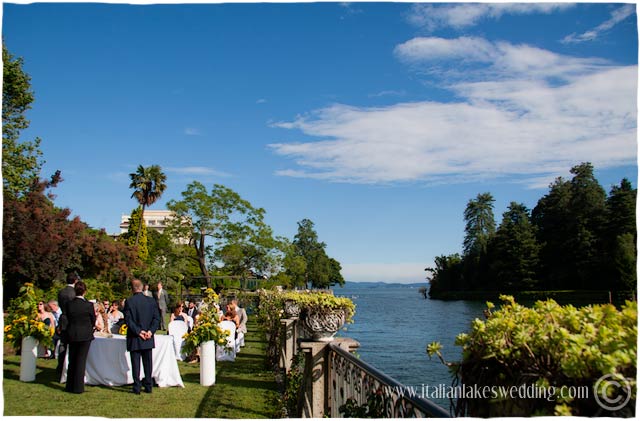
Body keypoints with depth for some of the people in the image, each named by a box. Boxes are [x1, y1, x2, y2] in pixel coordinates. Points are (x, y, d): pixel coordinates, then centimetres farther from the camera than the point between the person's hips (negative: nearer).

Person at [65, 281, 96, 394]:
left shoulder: (69, 304, -5)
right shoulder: (88, 305, -14)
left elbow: (67, 319, 4)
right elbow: (93, 321, -2)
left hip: (71, 335, 3)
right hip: (85, 335, -3)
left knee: (72, 360, 16)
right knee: (81, 360, 4)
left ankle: (70, 386, 24)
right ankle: (78, 387, 5)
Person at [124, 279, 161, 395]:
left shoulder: (129, 301, -9)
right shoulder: (151, 301, 1)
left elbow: (128, 320, -13)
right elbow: (157, 318, -2)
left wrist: (138, 332, -11)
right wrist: (150, 331, -6)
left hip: (134, 338, -3)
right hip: (148, 339, 3)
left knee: (136, 363, 4)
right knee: (148, 362, 11)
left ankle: (137, 387, 6)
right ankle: (148, 386, 14)